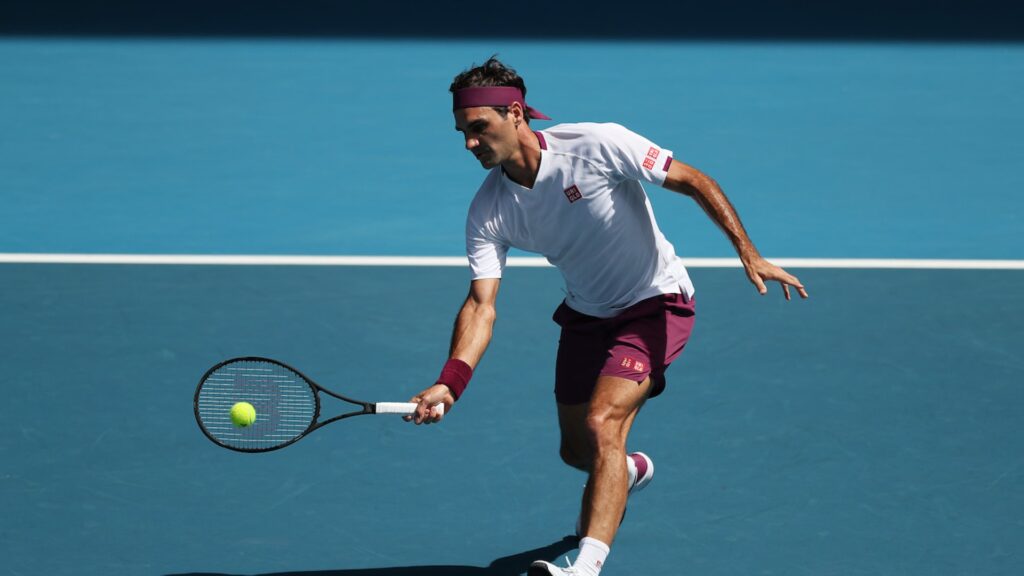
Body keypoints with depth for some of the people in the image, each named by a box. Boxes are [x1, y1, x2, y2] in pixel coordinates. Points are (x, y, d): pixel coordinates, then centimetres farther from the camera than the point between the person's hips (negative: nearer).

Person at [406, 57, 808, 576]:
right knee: (577, 452, 14)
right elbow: (482, 304, -18)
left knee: (601, 424, -25)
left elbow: (694, 182, -18)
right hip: (586, 315, 6)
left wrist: (749, 254, -25)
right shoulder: (488, 211, -12)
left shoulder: (598, 145, -25)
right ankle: (628, 473, 51)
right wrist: (450, 382, -34)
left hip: (657, 303, -6)